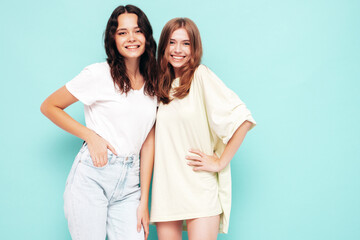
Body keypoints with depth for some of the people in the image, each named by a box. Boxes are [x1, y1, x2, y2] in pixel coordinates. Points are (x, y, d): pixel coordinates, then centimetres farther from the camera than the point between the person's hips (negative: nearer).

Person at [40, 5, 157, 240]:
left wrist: (144, 201, 4)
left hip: (129, 183, 4)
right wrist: (90, 136, -9)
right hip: (92, 176, -4)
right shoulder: (99, 75, -5)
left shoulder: (153, 84, 8)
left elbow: (148, 142, 6)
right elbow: (49, 107, 2)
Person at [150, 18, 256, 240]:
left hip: (200, 189, -5)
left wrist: (220, 162, -10)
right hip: (166, 187, 5)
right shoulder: (162, 84, 13)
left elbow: (243, 119, -15)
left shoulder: (201, 76, -6)